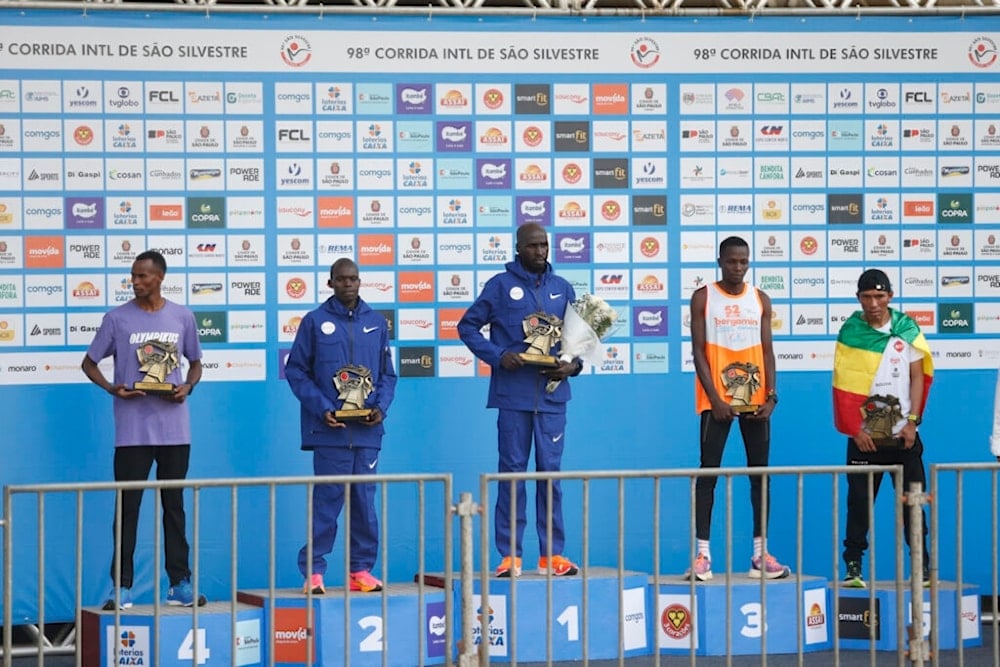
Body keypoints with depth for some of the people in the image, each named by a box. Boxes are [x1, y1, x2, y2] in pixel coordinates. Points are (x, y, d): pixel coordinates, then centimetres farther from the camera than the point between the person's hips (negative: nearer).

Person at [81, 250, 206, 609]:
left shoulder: (182, 317, 6)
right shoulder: (117, 319, 0)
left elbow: (195, 362, 16)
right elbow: (89, 363, 6)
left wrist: (187, 387, -5)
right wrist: (112, 389, -12)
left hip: (175, 430, 2)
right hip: (132, 430, -2)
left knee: (174, 505, 8)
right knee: (128, 506, -2)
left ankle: (180, 583, 12)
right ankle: (121, 586, 1)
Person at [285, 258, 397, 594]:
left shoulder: (377, 323, 11)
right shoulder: (315, 321, 3)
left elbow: (387, 373, 15)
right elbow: (296, 370, 1)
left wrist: (381, 406, -3)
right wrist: (322, 409, -9)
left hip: (368, 429, 3)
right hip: (330, 429, -3)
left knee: (365, 501, 6)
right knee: (326, 500, -4)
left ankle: (361, 569, 13)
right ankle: (313, 570, 0)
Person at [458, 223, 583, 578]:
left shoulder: (562, 288, 12)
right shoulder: (500, 285, 2)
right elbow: (468, 325, 3)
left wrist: (575, 364, -3)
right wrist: (497, 356, -10)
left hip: (551, 394, 3)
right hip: (513, 394, -3)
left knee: (551, 472, 4)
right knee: (512, 472, 0)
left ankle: (552, 554, 9)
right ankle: (509, 555, 4)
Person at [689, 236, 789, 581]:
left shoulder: (760, 300, 9)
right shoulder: (703, 298, 0)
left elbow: (767, 351, 7)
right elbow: (698, 351, -4)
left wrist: (771, 396, -5)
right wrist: (715, 398, -13)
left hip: (755, 400, 3)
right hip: (717, 399, -3)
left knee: (759, 474, 4)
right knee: (708, 473, -4)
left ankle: (761, 554, 9)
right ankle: (702, 554, -4)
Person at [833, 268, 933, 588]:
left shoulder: (907, 329, 4)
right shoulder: (850, 332, 1)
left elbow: (918, 376, 6)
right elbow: (843, 383, 1)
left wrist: (912, 422, -4)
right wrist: (855, 429, -6)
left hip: (903, 434, 1)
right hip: (865, 435, -1)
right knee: (859, 502, -2)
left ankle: (922, 565, 7)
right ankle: (853, 567, 2)